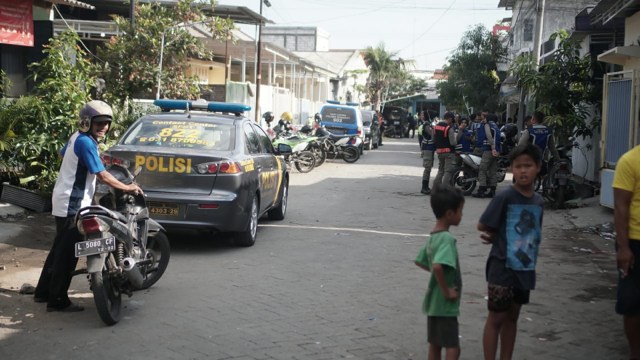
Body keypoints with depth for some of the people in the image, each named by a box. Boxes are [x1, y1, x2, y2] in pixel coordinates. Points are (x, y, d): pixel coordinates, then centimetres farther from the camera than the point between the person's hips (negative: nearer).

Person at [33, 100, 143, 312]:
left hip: (64, 201, 10)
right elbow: (102, 176, -21)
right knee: (68, 253, -5)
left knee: (60, 249, 18)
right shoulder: (86, 143, -19)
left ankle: (43, 291, 26)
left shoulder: (76, 137, 9)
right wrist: (128, 188, -12)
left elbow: (64, 155, 28)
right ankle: (57, 300, -1)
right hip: (72, 205, -10)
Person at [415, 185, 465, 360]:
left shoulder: (432, 236, 7)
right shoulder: (447, 238, -22)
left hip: (433, 302, 9)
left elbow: (420, 261, 20)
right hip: (445, 305, -9)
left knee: (435, 345, 16)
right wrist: (446, 291, -24)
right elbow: (437, 266, -36)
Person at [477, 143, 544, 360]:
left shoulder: (538, 201, 3)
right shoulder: (505, 197, -14)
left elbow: (533, 233, 11)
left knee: (512, 317, 16)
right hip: (502, 268, -6)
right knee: (496, 318, 2)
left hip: (525, 269, 6)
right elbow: (482, 226, -12)